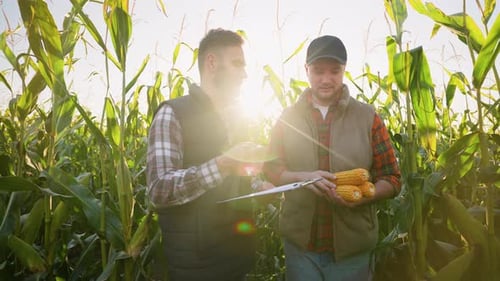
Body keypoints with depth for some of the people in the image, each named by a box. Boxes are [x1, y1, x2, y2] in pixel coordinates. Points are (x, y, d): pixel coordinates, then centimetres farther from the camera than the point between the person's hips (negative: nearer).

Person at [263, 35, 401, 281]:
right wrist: (301, 177, -16)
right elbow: (270, 169, 4)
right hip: (299, 242, 1)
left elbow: (392, 180, 0)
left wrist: (362, 196, -20)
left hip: (352, 247, -1)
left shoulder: (367, 117, -2)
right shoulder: (288, 117, 2)